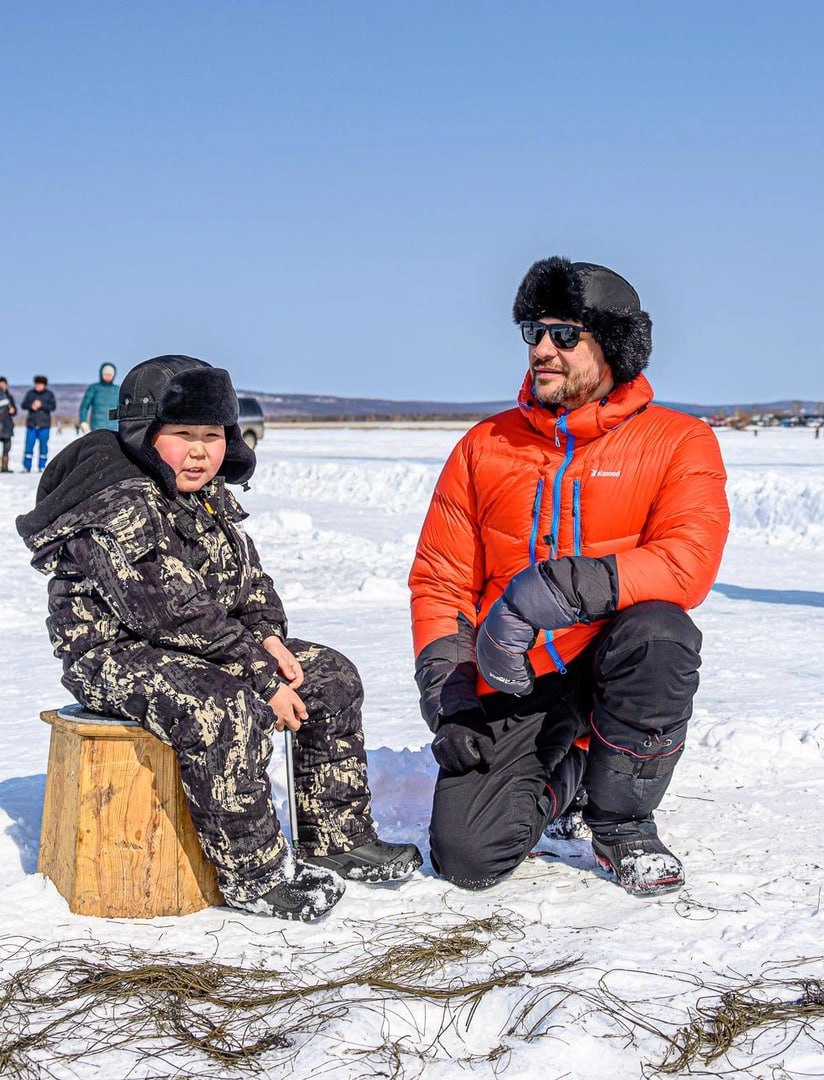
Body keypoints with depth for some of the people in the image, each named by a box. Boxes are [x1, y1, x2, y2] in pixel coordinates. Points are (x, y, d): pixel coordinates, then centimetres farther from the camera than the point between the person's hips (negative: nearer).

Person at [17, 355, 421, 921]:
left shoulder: (213, 499, 10)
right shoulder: (120, 509, -21)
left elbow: (250, 581, 17)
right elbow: (175, 615, -27)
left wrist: (269, 639, -6)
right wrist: (264, 678, -25)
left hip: (202, 650, 10)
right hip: (117, 651, -10)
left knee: (332, 676, 2)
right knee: (226, 710, -38)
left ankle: (339, 837, 7)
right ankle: (254, 873, -24)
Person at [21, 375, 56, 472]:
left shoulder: (49, 394, 3)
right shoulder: (30, 393, 9)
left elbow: (53, 406, -6)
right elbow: (23, 405, 7)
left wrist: (41, 405, -17)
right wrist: (31, 406, -13)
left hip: (44, 424, -1)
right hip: (31, 424, 1)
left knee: (43, 445, 0)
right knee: (29, 444, -3)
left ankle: (42, 466, 5)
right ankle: (26, 467, 0)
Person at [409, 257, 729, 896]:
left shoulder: (678, 442, -3)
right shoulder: (486, 447, 7)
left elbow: (687, 561, -21)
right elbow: (439, 578, 8)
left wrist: (560, 588, -33)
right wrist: (447, 683, -8)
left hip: (613, 670, -2)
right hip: (512, 684, 2)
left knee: (656, 631, -37)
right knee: (467, 855, -16)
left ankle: (622, 823, -10)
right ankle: (562, 784, 21)